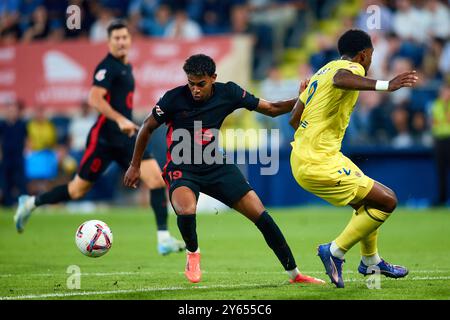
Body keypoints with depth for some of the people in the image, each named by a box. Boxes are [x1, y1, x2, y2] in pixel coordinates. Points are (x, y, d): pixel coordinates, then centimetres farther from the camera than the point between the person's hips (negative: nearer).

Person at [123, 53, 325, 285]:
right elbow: (147, 128, 1)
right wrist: (135, 166, 6)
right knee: (186, 210, -36)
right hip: (181, 169, -3)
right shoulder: (174, 98, -15)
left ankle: (294, 273, 9)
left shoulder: (227, 93, -7)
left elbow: (271, 109, 1)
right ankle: (192, 253, -1)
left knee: (260, 215, -5)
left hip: (216, 166, 3)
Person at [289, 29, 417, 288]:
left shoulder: (323, 70, 15)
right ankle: (335, 252, -1)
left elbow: (294, 119, 19)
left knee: (368, 198, 26)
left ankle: (371, 261, 40)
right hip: (319, 166, -10)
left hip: (302, 157, 10)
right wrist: (385, 85, -48)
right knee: (387, 201, -6)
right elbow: (340, 80, -38)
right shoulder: (352, 68, -10)